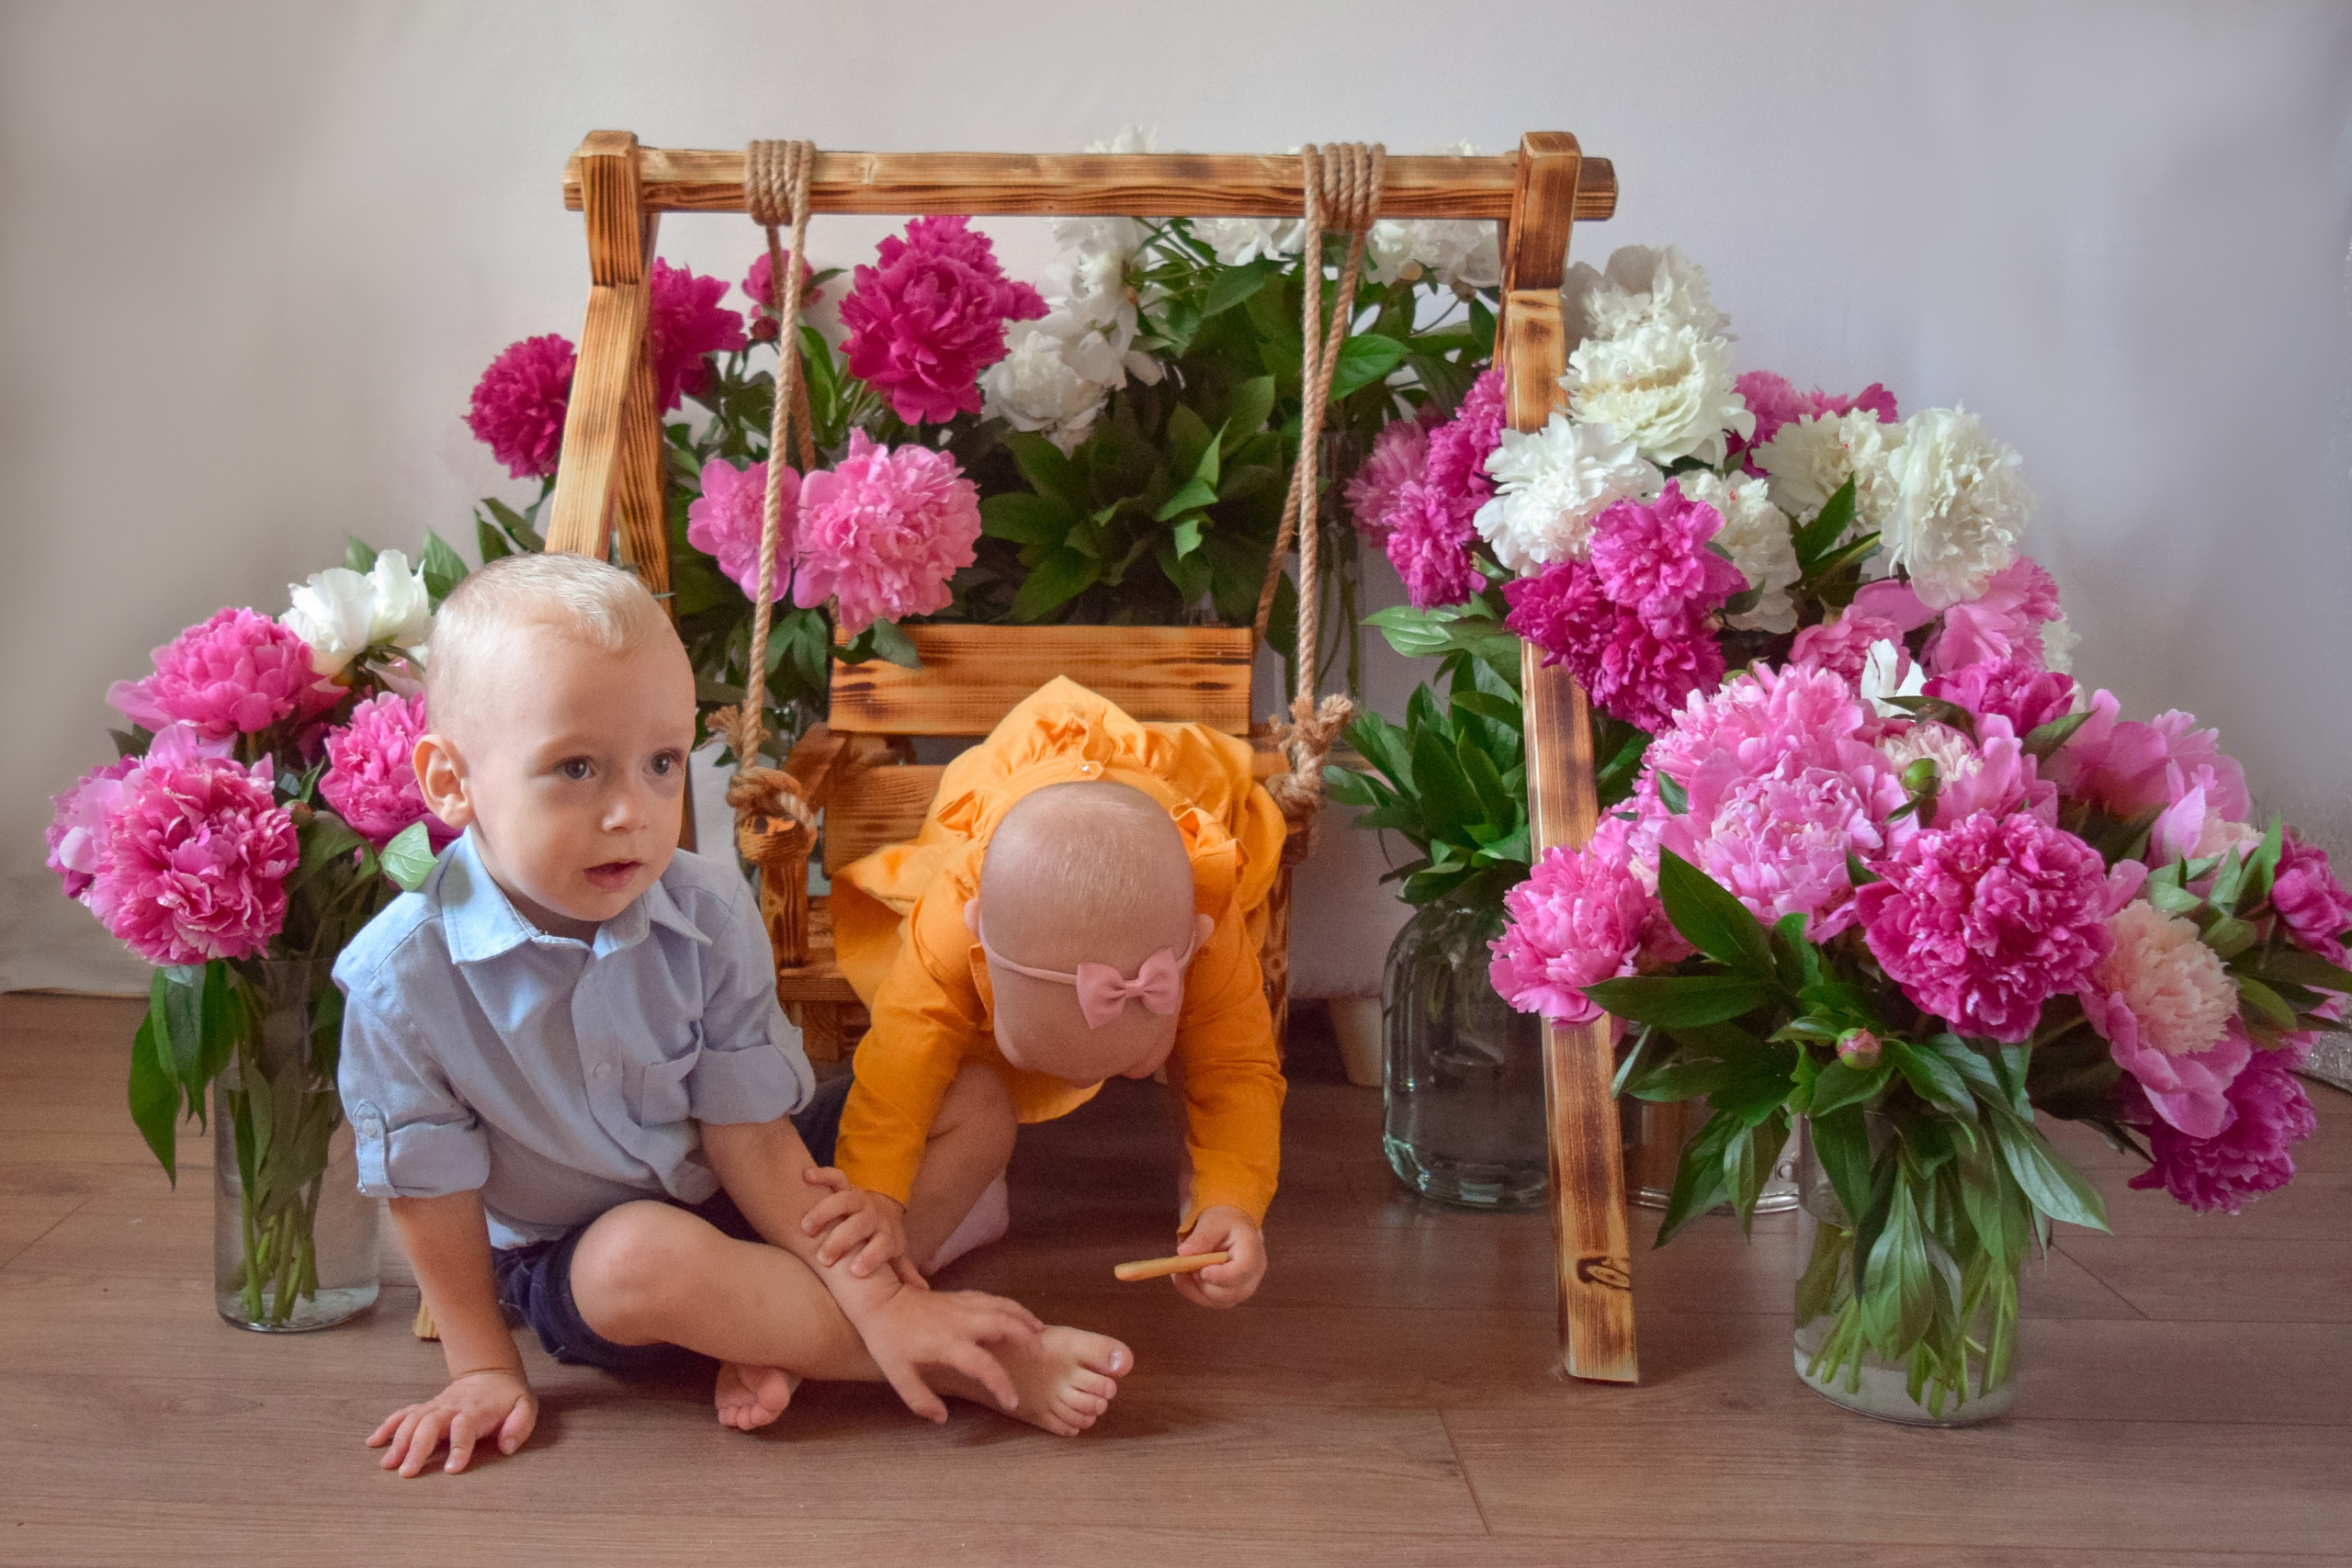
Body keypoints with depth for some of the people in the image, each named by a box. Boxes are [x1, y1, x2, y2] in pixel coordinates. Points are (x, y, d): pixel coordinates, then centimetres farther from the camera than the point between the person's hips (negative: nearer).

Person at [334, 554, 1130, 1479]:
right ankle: (965, 1364, -25)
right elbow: (433, 1192, -11)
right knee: (644, 1257, -37)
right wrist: (484, 1369, -7)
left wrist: (874, 1298, -23)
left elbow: (746, 1134, -15)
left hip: (727, 1196, 3)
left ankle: (776, 1341, -22)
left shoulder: (710, 918, -17)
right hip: (564, 1254, -3)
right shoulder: (401, 977, -23)